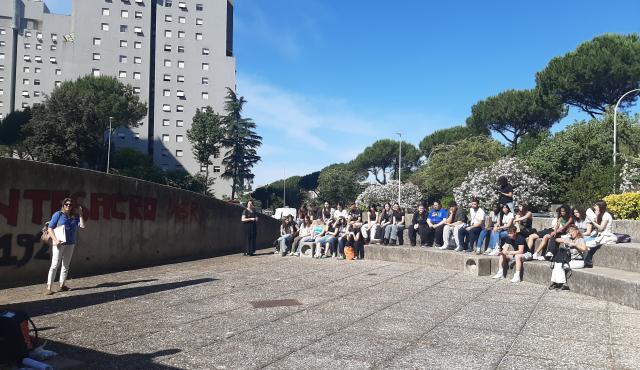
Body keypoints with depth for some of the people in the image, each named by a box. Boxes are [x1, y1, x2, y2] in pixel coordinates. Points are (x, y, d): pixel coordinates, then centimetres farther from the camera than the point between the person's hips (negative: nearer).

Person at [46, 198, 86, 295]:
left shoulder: (74, 216, 9)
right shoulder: (58, 214, -2)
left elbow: (82, 226, 0)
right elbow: (50, 229, -5)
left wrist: (80, 214, -2)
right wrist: (55, 240, -17)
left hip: (70, 244, 5)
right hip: (59, 243, -5)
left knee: (66, 265, 10)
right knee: (55, 265, -9)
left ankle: (62, 285, 19)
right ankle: (48, 288, -8)